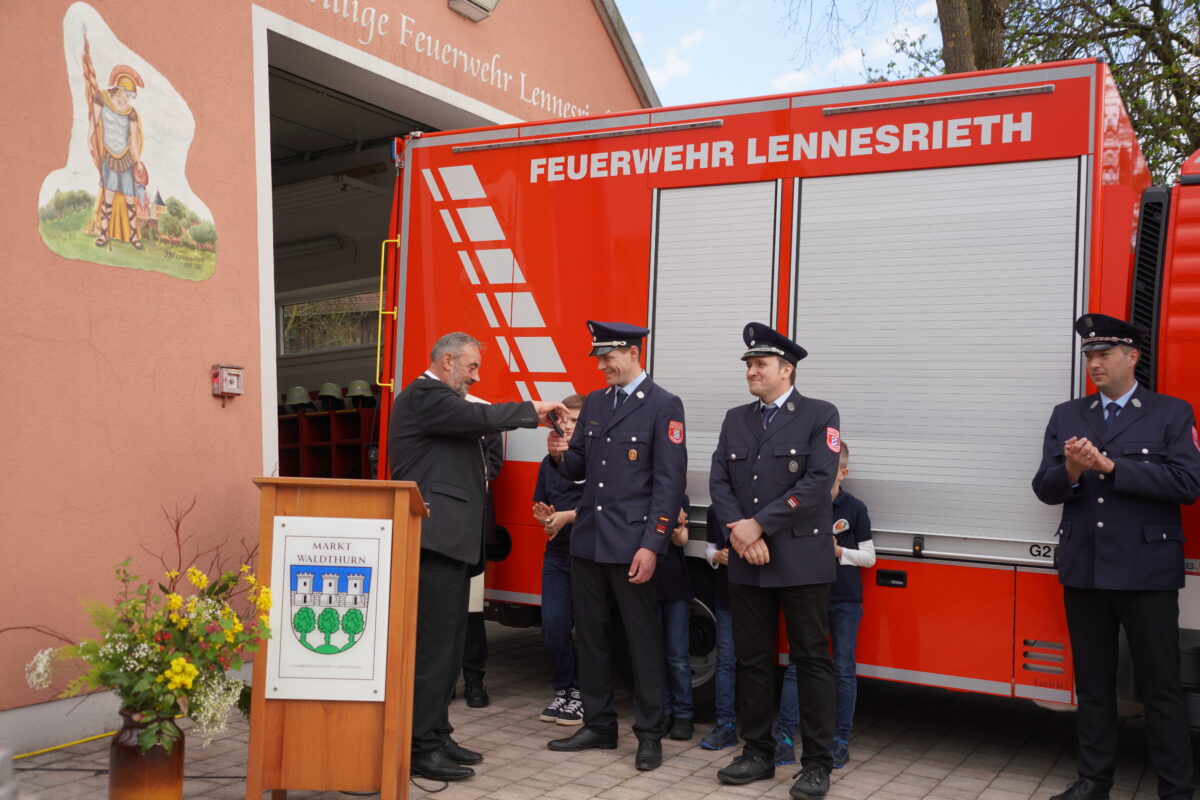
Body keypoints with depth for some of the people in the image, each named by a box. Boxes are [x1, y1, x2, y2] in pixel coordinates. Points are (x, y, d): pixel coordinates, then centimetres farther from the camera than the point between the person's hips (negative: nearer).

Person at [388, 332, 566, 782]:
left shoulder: (438, 399, 23)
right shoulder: (424, 395, -10)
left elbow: (474, 427, 18)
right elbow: (481, 418, -19)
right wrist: (533, 409, -7)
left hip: (447, 538, 11)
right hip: (434, 538, -11)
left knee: (447, 642, 13)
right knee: (432, 642, -8)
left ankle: (436, 735, 20)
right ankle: (419, 748, -2)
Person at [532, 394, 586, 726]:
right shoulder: (549, 463, 14)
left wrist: (568, 516, -18)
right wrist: (545, 517, -1)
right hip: (557, 552, 5)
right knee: (553, 625, 0)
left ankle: (582, 694, 12)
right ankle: (562, 690, 16)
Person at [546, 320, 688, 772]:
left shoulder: (664, 406, -6)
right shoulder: (594, 403, 13)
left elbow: (670, 482, -11)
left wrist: (652, 546, -17)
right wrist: (563, 454, -7)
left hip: (632, 544, -6)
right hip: (588, 541, 6)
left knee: (643, 640, 2)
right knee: (590, 636, 12)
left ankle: (649, 734, 14)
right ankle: (598, 725, 25)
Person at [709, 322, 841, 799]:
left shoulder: (820, 416, -2)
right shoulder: (735, 420, 13)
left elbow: (818, 482, -14)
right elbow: (719, 481, 7)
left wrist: (760, 525, -15)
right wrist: (738, 528, -11)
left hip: (801, 560, -5)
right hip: (747, 562, 5)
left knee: (812, 660, 1)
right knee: (751, 659, 10)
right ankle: (757, 753, 22)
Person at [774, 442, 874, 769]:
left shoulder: (854, 508, -4)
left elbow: (868, 557, 0)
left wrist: (839, 551, -15)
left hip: (845, 599, -1)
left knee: (844, 668, 5)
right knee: (797, 665, 0)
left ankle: (841, 739, 15)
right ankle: (784, 737, 2)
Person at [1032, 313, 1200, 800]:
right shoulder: (1066, 416, 10)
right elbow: (1045, 489, 3)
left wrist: (1110, 466, -18)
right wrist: (1071, 471, -19)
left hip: (1147, 572, -3)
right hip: (1084, 571, 4)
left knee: (1161, 686, 2)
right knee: (1092, 682, 12)